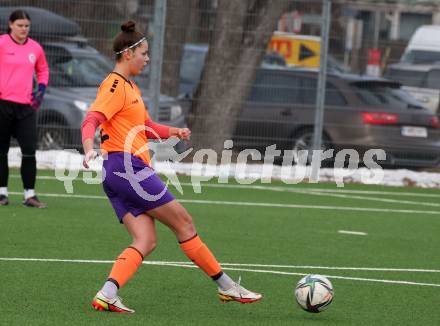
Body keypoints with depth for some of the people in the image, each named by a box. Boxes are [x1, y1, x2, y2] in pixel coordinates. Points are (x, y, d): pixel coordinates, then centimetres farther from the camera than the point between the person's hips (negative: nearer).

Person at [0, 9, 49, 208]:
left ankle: (30, 195, 1)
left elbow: (43, 70, 23)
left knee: (29, 150, -4)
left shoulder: (35, 48, 8)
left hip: (26, 105, 3)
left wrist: (41, 90, 9)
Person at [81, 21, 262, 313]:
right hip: (128, 166, -10)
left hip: (119, 174, 10)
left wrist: (174, 132, 10)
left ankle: (107, 295, -19)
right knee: (183, 222, -1)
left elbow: (147, 128, 30)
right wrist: (90, 148, -41)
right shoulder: (115, 85, -9)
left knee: (146, 241, -2)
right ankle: (228, 287, 8)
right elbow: (91, 121, -22)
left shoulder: (130, 87, 22)